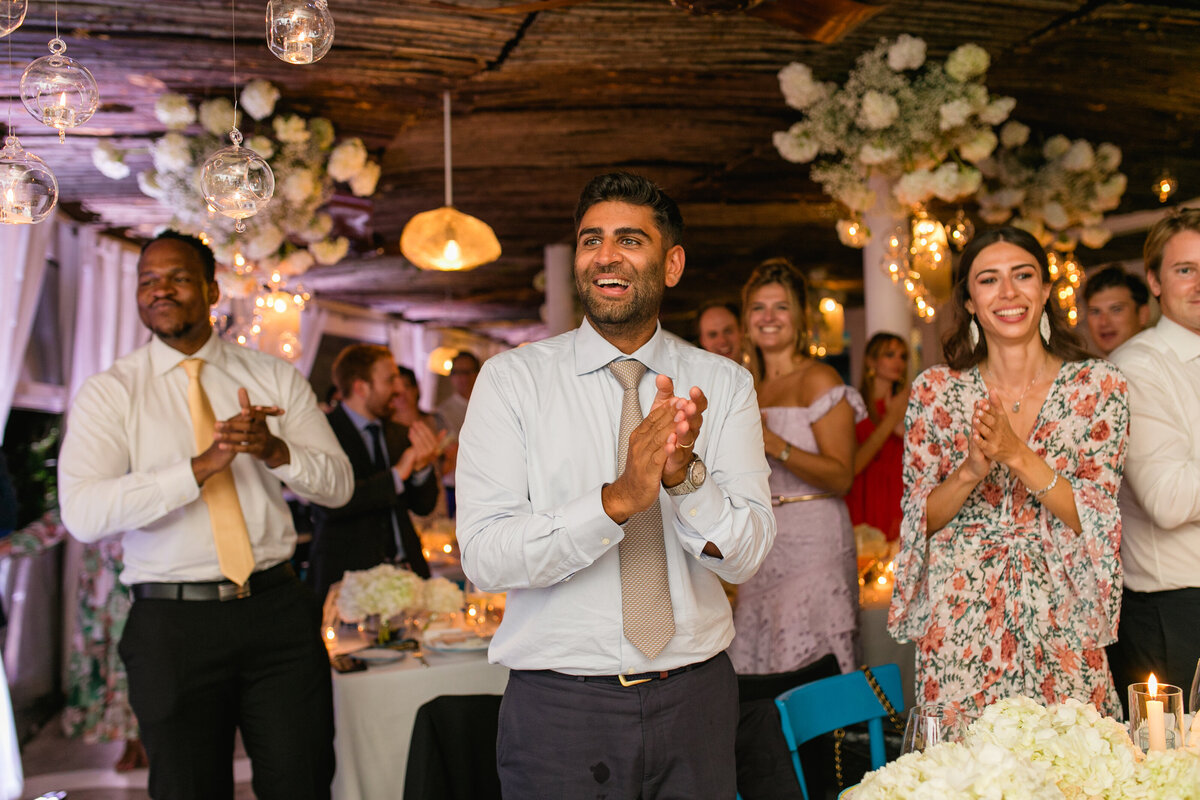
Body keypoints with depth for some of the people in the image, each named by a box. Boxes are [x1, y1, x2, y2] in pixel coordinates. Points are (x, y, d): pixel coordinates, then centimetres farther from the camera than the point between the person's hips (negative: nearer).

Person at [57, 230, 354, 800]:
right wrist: (203, 465, -23)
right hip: (173, 621, -2)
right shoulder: (108, 393, 0)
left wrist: (274, 450, -18)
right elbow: (82, 513, -14)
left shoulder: (274, 378, 8)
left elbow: (338, 485, 3)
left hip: (276, 610, 2)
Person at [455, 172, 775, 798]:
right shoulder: (512, 380, -5)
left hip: (695, 698, 2)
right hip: (558, 705, -2)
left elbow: (745, 555, -6)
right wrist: (617, 499, -28)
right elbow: (484, 557, -15)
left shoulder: (724, 384, 1)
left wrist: (684, 473, -25)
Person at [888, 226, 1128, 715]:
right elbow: (919, 520, 1)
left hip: (1060, 622, 0)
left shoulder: (1098, 386, -1)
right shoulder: (936, 390, 1)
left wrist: (1018, 455, -19)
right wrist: (970, 471, -17)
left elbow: (1095, 518, -6)